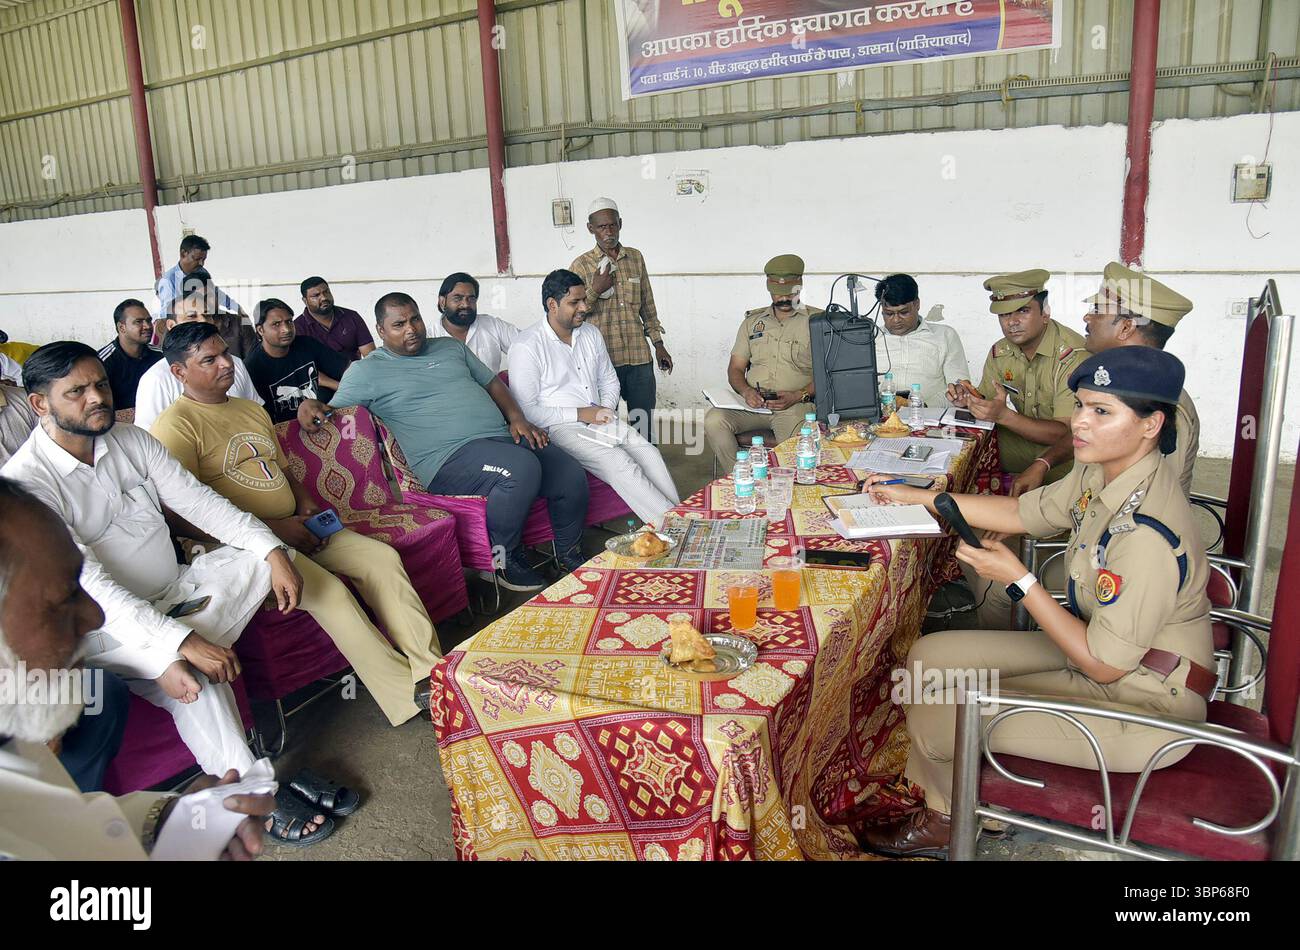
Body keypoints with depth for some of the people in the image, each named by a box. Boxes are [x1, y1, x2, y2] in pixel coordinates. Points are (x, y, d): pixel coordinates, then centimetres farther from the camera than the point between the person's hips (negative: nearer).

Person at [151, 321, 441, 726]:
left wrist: (307, 511, 6)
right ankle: (408, 695, -24)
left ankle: (429, 672, -16)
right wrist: (273, 527, -17)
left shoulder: (252, 410, 21)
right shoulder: (175, 426, -7)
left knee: (383, 557, -12)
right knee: (328, 590, -29)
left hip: (291, 528, 8)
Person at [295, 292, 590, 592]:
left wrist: (517, 418, 8)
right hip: (451, 456, -6)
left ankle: (570, 556, 13)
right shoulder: (366, 371, 8)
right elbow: (332, 411, 6)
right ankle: (505, 558, -11)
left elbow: (492, 382, 24)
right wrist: (308, 405, -17)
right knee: (522, 469, -34)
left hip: (503, 436, 6)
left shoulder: (451, 347, 22)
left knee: (573, 476, -11)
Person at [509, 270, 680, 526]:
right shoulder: (526, 347, -9)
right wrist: (580, 414, -15)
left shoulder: (592, 335, 13)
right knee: (620, 463, -28)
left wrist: (606, 409, 0)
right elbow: (525, 409, -13)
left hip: (602, 421, 7)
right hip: (562, 428, -7)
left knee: (650, 454, -18)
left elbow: (609, 380, 23)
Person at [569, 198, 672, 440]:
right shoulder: (581, 265, -1)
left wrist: (658, 344, 15)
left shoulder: (635, 258, 10)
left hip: (639, 357, 3)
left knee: (644, 425, 8)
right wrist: (595, 290, -15)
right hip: (603, 359, -3)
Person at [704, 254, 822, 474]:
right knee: (714, 419, -25)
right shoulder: (753, 321, 20)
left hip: (795, 406, -3)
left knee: (798, 435, -36)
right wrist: (746, 391, -6)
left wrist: (799, 396, -15)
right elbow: (735, 368, 16)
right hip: (753, 404, 3)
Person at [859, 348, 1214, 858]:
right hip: (1101, 649, 9)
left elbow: (1104, 663, -26)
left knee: (934, 715, -7)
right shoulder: (1102, 471, -6)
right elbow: (1024, 512, 10)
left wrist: (1019, 580, -23)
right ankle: (937, 807, 22)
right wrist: (913, 496, 10)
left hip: (1141, 704, -9)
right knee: (929, 655, 5)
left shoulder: (1148, 533, -33)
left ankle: (942, 822, 28)